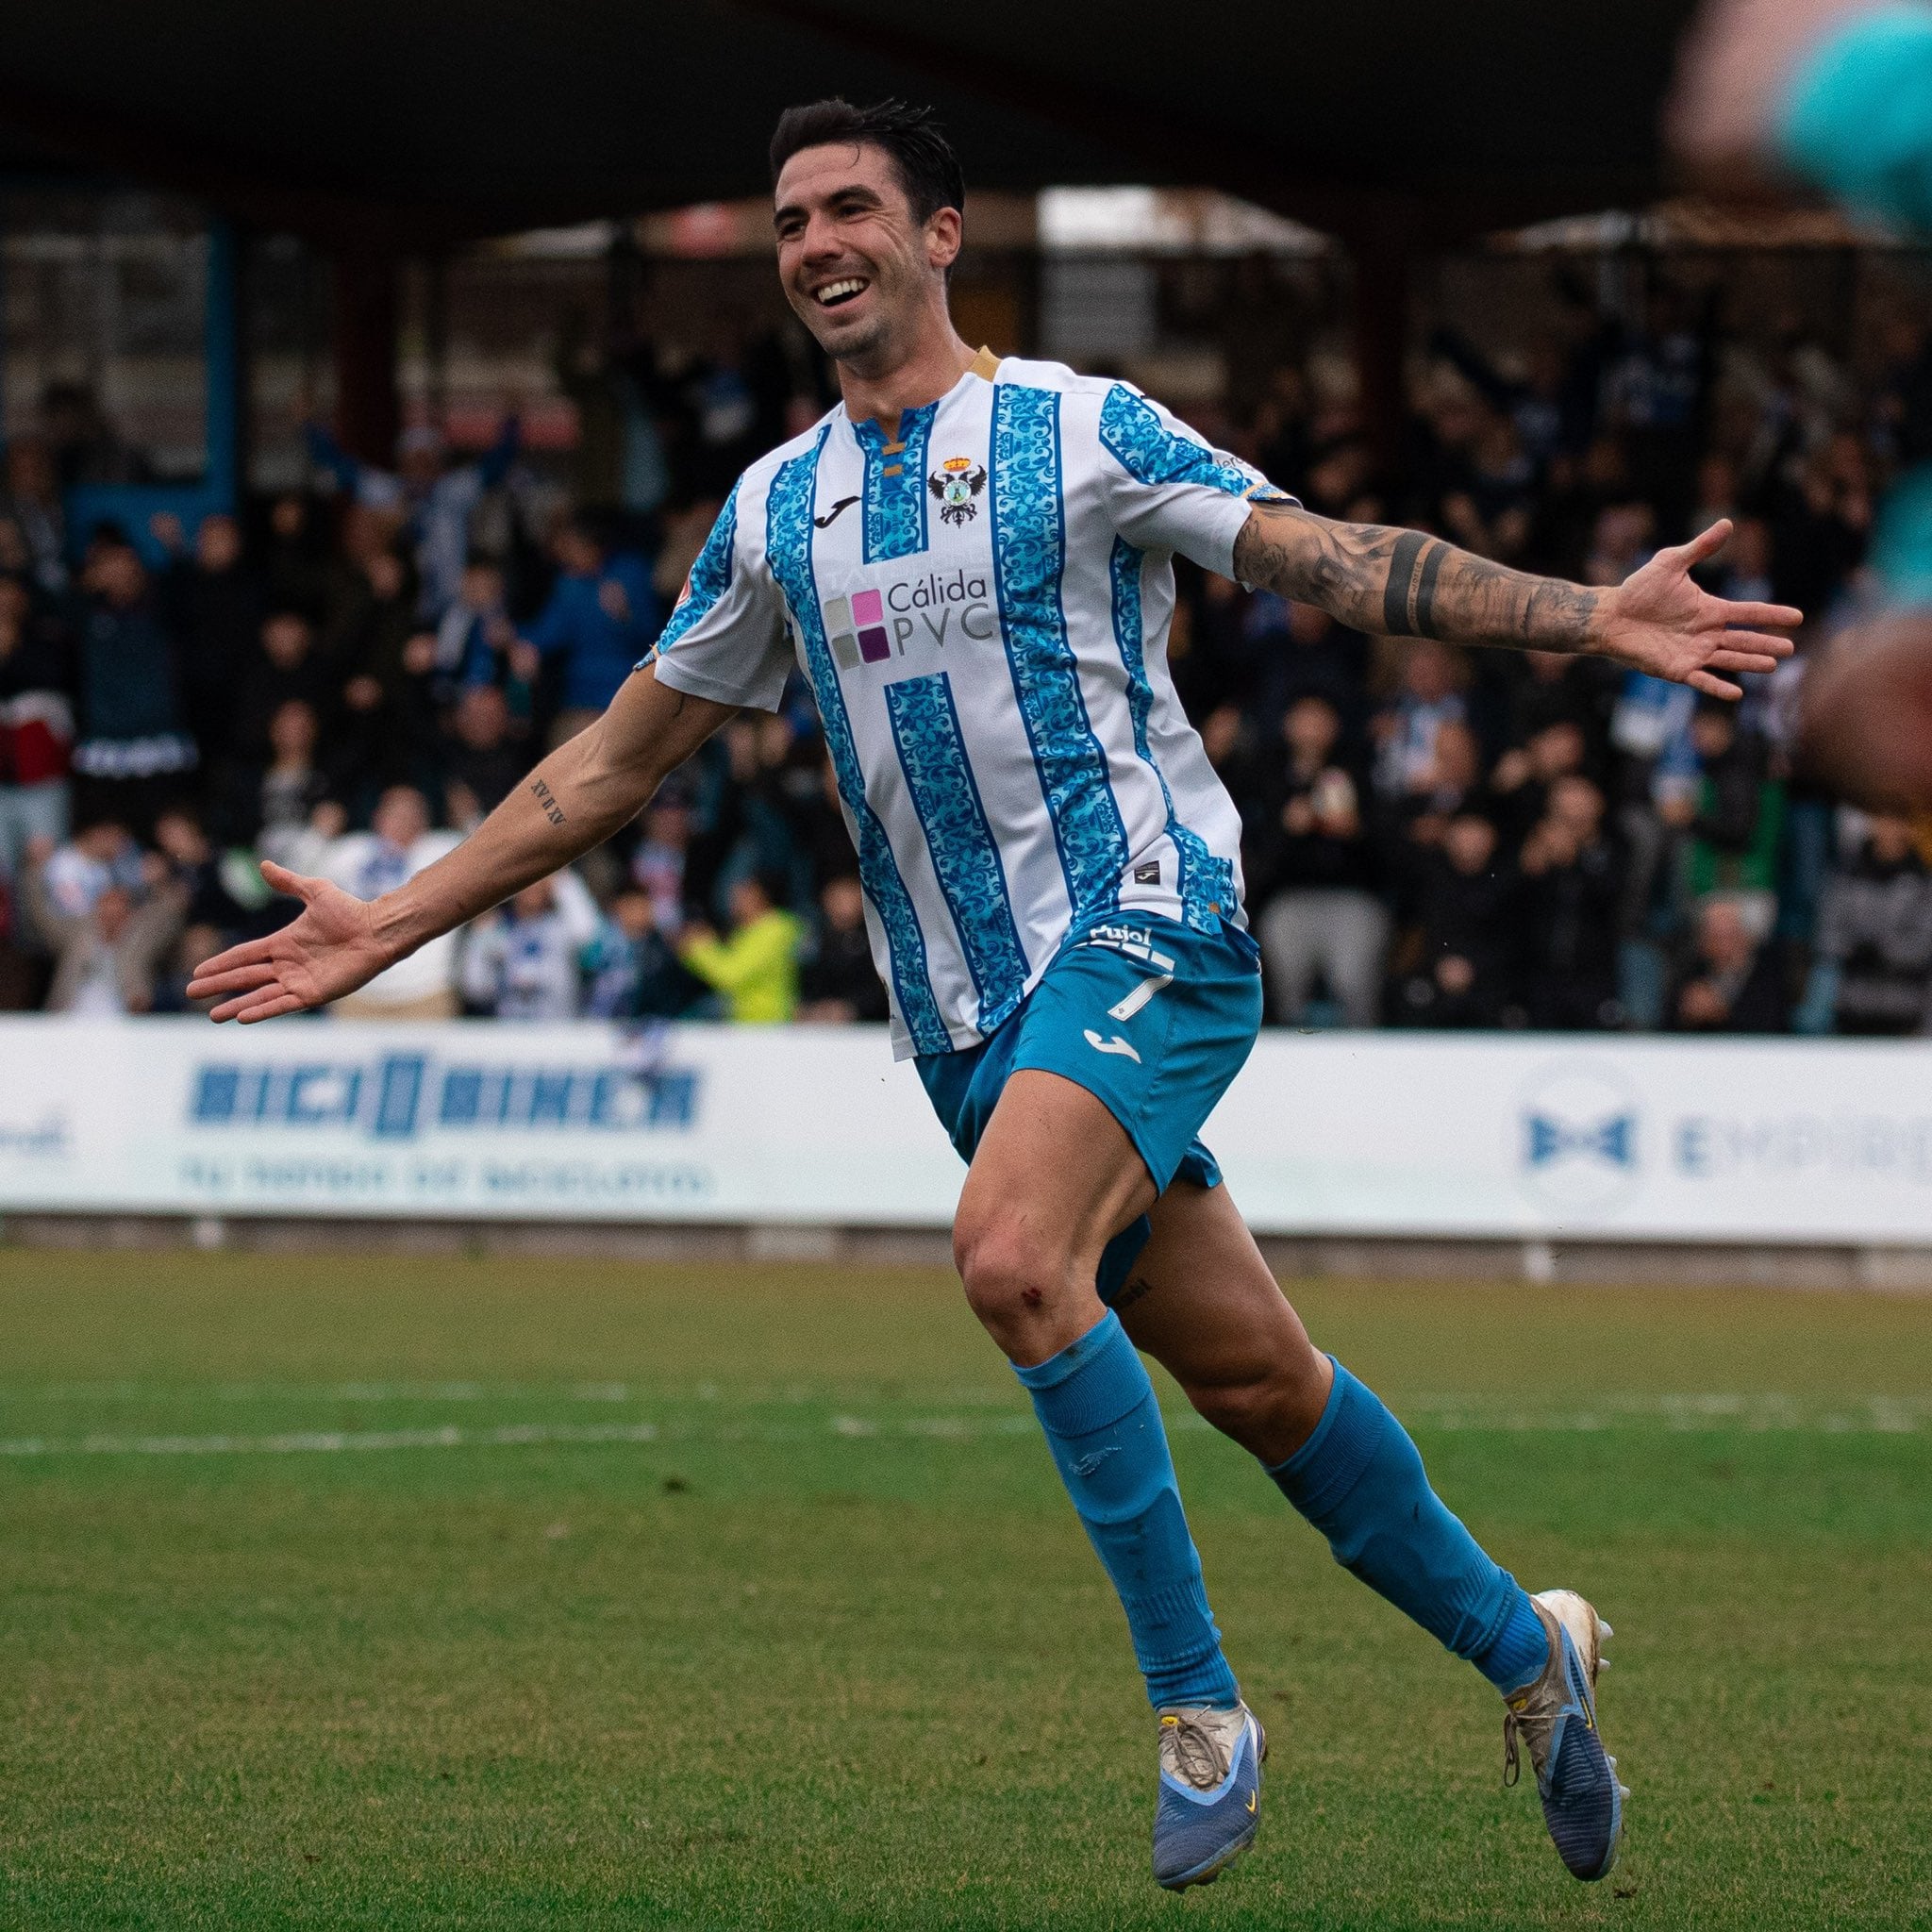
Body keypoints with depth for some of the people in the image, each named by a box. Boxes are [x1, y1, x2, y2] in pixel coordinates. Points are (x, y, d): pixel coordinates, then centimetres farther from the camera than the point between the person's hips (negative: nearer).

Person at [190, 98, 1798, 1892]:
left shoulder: (1078, 430, -1)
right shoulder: (775, 510, 13)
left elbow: (1341, 561, -5)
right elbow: (617, 756, 19)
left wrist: (1589, 615, -18)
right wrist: (390, 925, 15)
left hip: (1142, 929, -5)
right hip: (967, 1007, 5)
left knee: (1014, 1258, -29)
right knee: (1250, 1373, 5)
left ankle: (1198, 1706, -21)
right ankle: (1523, 1646, 24)